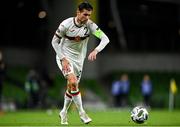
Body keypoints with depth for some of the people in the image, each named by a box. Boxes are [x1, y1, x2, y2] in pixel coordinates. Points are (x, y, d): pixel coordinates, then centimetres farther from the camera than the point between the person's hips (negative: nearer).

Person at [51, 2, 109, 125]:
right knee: (73, 82, -23)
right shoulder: (66, 24, -20)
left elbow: (105, 38, -20)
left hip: (78, 59, 4)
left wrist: (96, 50, -38)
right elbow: (55, 42, -10)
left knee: (72, 87, 10)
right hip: (64, 56, -4)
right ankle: (82, 113, -14)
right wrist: (63, 59, -18)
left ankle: (64, 112, 32)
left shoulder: (90, 25, -14)